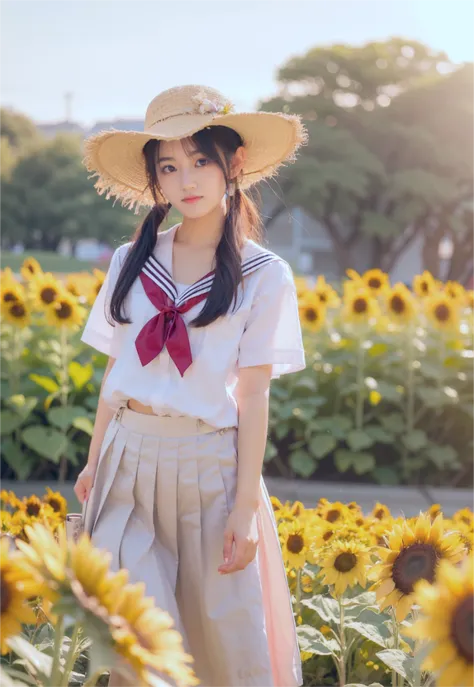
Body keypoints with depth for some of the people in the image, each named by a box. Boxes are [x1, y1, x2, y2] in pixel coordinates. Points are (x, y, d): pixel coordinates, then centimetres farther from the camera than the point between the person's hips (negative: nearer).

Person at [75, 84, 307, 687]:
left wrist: (246, 506, -9)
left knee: (226, 635, 3)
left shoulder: (263, 275, -3)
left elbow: (253, 394, -6)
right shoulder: (131, 261, 6)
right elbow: (115, 370, 11)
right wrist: (96, 461, 10)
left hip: (207, 466, -2)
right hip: (129, 459, 2)